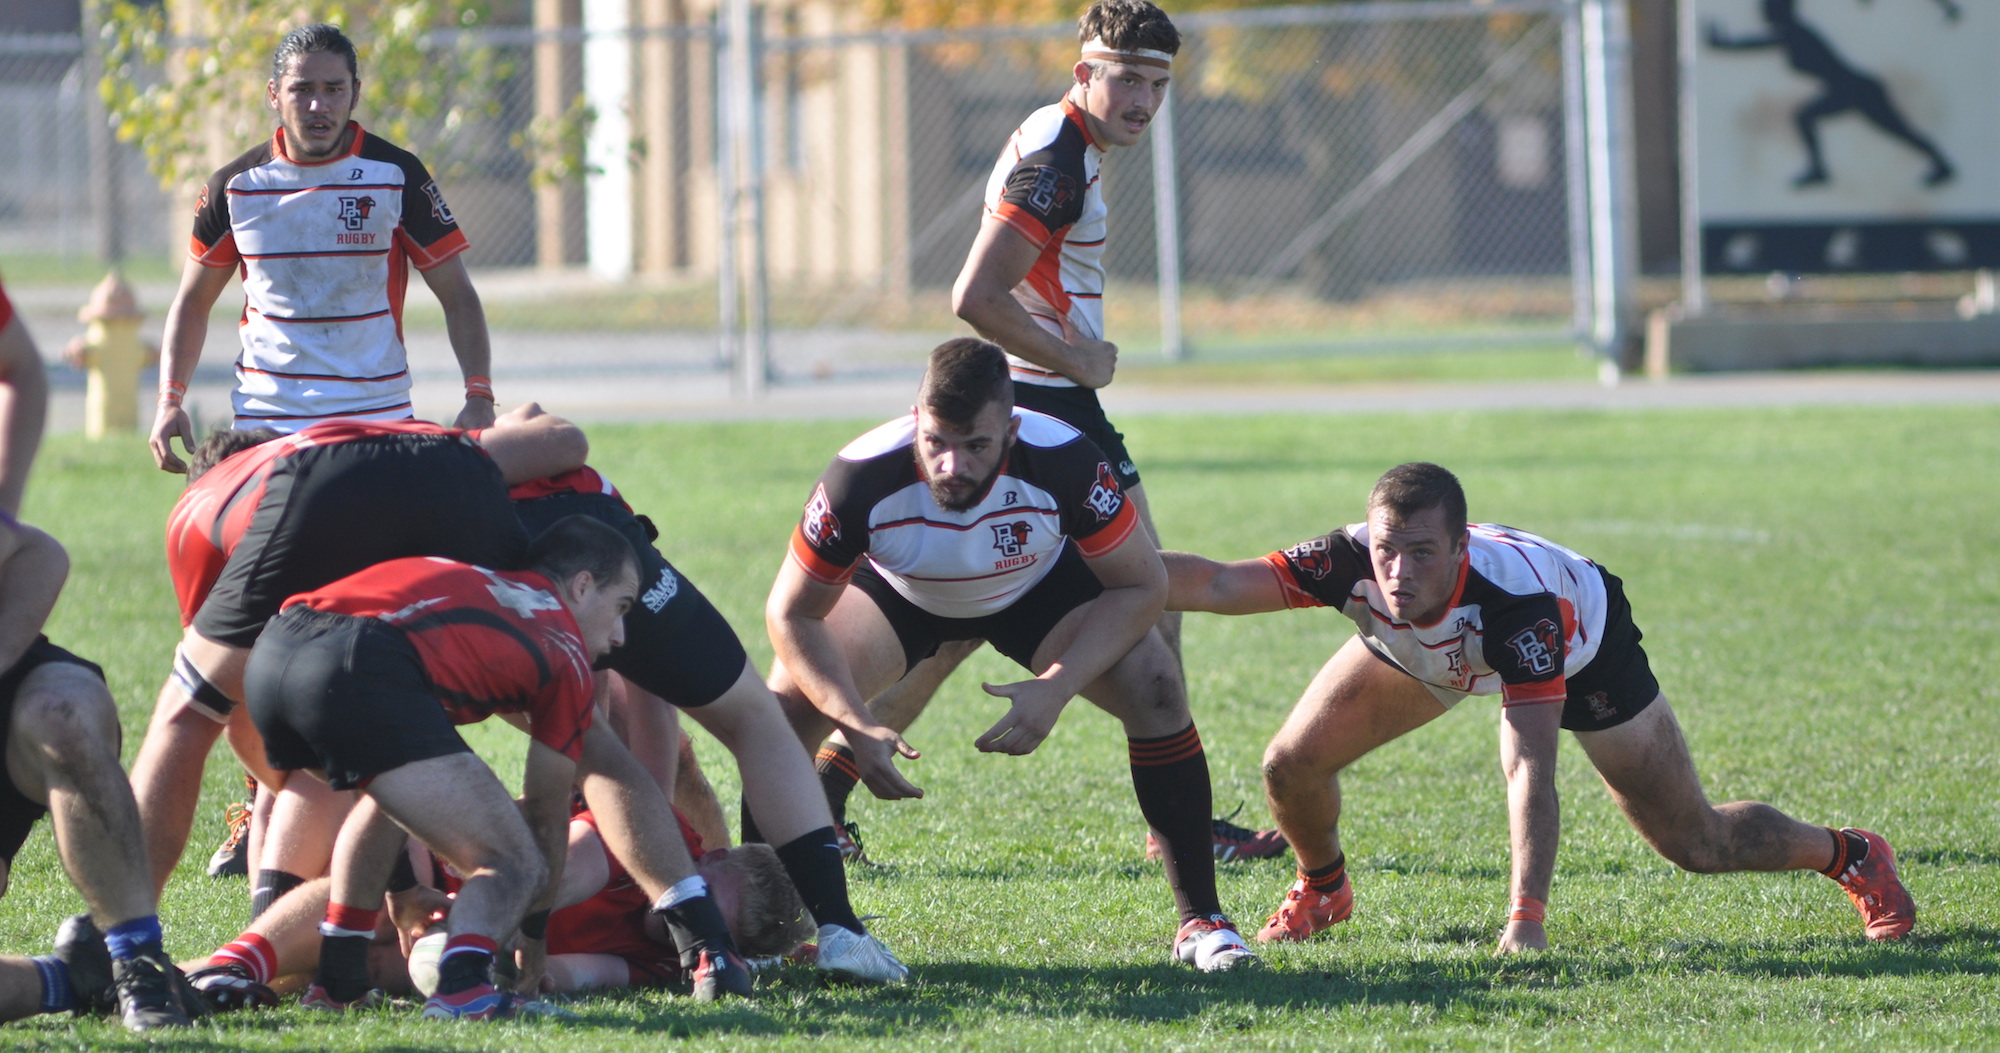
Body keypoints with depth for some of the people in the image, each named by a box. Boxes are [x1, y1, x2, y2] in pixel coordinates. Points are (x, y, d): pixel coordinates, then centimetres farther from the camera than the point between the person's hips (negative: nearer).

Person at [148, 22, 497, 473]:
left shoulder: (398, 176, -2)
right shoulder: (236, 186, 2)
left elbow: (458, 297, 1)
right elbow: (193, 301, 13)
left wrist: (478, 397, -14)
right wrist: (170, 399, 0)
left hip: (377, 418, -1)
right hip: (264, 416, 1)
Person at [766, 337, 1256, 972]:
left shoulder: (1062, 461, -38)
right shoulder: (864, 478, -39)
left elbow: (1140, 584, -24)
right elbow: (792, 615, -26)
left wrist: (1056, 688, -35)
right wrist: (858, 727, -38)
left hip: (1036, 586, 0)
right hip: (897, 591, 0)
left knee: (1154, 689, -22)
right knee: (789, 706, -20)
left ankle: (1200, 919, -10)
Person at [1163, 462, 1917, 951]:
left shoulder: (1520, 601, -49)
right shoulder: (1351, 564, -40)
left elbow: (1530, 768, -53)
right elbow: (1219, 585, -37)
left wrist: (1527, 920, -60)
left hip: (1585, 645, -4)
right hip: (1426, 653, 4)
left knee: (1696, 844, 1)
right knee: (1291, 766, -10)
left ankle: (1851, 857, 30)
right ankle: (1322, 890, 24)